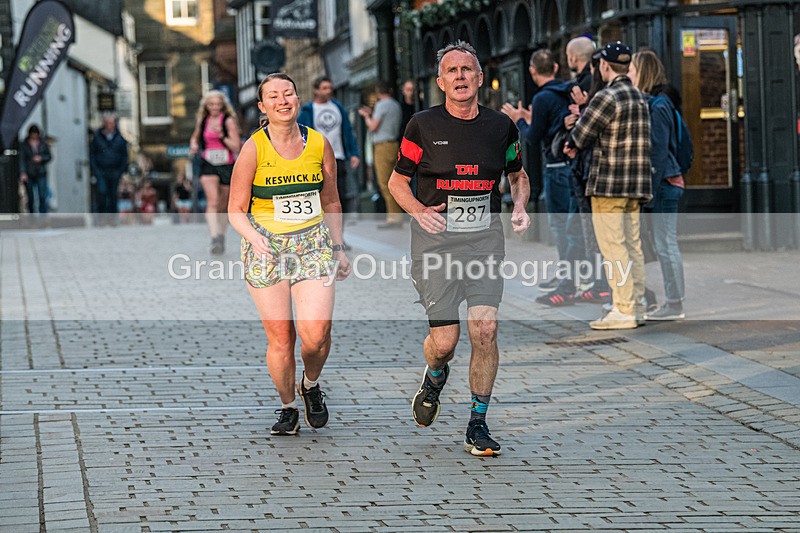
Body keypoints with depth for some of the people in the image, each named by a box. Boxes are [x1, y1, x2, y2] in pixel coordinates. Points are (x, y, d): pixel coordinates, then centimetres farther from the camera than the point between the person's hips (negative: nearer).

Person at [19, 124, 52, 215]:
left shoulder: (43, 143, 4)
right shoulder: (24, 144, -1)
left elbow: (49, 156, 11)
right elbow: (21, 159, -8)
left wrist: (41, 158, -12)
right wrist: (22, 173, -21)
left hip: (41, 173, 0)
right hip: (29, 175, 0)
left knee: (42, 197, -9)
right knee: (30, 198, 5)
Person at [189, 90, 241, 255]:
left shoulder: (228, 120, -4)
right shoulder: (202, 121, 7)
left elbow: (236, 147, -9)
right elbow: (195, 137, 26)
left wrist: (222, 136, -23)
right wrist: (194, 145, 4)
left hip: (227, 166, -1)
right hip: (208, 166, 1)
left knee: (223, 205, 11)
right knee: (212, 202, -17)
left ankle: (221, 236, 31)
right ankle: (214, 239, -28)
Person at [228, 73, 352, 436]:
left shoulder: (319, 144, 5)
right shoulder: (253, 149, -4)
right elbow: (236, 210, -1)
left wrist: (338, 249, 14)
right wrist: (254, 238, -20)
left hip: (313, 244, 2)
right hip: (266, 248, -1)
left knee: (316, 332, -14)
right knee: (280, 337, -5)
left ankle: (310, 385, 17)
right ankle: (287, 407, 17)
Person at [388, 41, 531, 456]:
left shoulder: (500, 127, 5)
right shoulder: (423, 126, -2)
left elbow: (518, 175, 22)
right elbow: (397, 180, 8)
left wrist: (520, 207, 2)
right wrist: (419, 211, -10)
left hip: (485, 238, 2)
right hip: (436, 238, -2)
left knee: (485, 329, -11)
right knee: (444, 340, -5)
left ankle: (477, 426, 2)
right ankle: (434, 378, 33)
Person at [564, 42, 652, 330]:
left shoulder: (607, 97, -14)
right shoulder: (639, 97, 13)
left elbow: (580, 135, -9)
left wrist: (571, 144, 15)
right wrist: (577, 145, 14)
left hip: (609, 184, -8)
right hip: (636, 184, 8)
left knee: (613, 248, -6)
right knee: (632, 246, 10)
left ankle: (623, 310, -8)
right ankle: (636, 307, 11)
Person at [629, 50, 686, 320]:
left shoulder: (657, 106, -14)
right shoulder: (651, 103, 14)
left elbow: (658, 153, -17)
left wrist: (651, 193, -17)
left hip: (663, 184, -10)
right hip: (663, 184, 10)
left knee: (666, 245, -5)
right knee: (664, 245, 11)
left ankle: (674, 305, -1)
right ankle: (672, 302, 15)